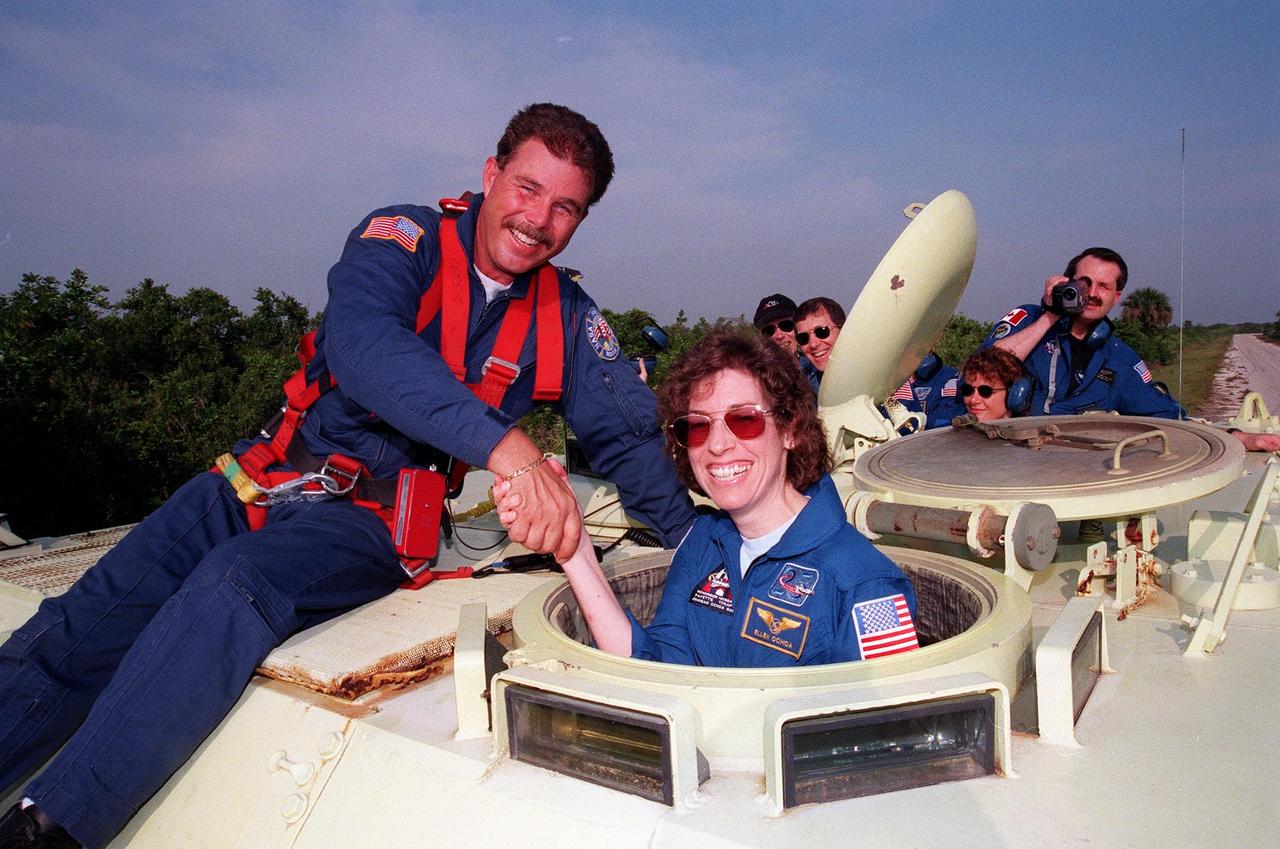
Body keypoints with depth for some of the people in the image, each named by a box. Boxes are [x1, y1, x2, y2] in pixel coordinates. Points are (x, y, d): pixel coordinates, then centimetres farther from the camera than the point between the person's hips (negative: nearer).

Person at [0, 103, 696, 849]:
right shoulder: (406, 238, -5)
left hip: (377, 518, -1)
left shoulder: (567, 317, 4)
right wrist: (504, 444, -39)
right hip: (268, 477, 1)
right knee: (80, 627, -12)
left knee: (235, 585, -29)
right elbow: (364, 343, -25)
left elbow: (629, 437, 7)